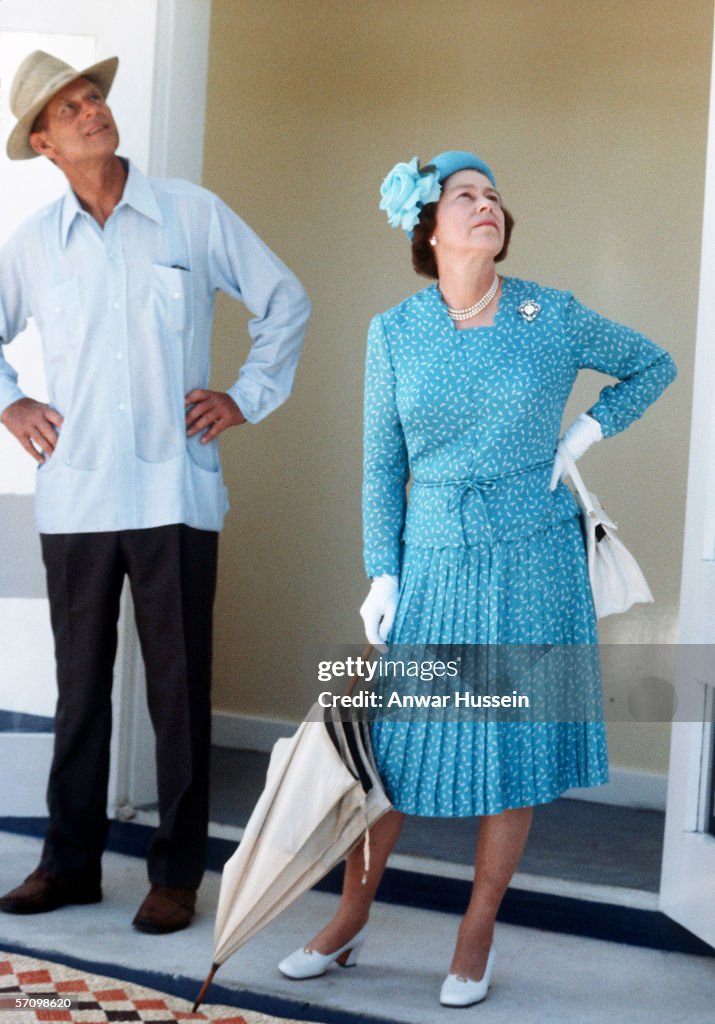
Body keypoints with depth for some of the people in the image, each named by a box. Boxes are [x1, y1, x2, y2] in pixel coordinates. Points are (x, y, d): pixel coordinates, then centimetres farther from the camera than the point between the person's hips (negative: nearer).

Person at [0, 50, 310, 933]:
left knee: (179, 689, 2)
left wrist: (246, 398, 5)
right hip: (75, 499, 2)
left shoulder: (193, 215, 2)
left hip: (175, 494, -2)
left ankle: (177, 872, 13)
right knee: (80, 687, 10)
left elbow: (284, 303, 10)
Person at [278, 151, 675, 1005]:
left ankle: (476, 938, 20)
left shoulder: (553, 317, -3)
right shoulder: (394, 333, 0)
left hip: (532, 558, 0)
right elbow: (382, 464, 5)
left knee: (518, 740, 4)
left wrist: (584, 436, 0)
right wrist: (382, 575, 1)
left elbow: (653, 366, 12)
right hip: (433, 558, 1)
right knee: (391, 738, 4)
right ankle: (350, 921, 23)